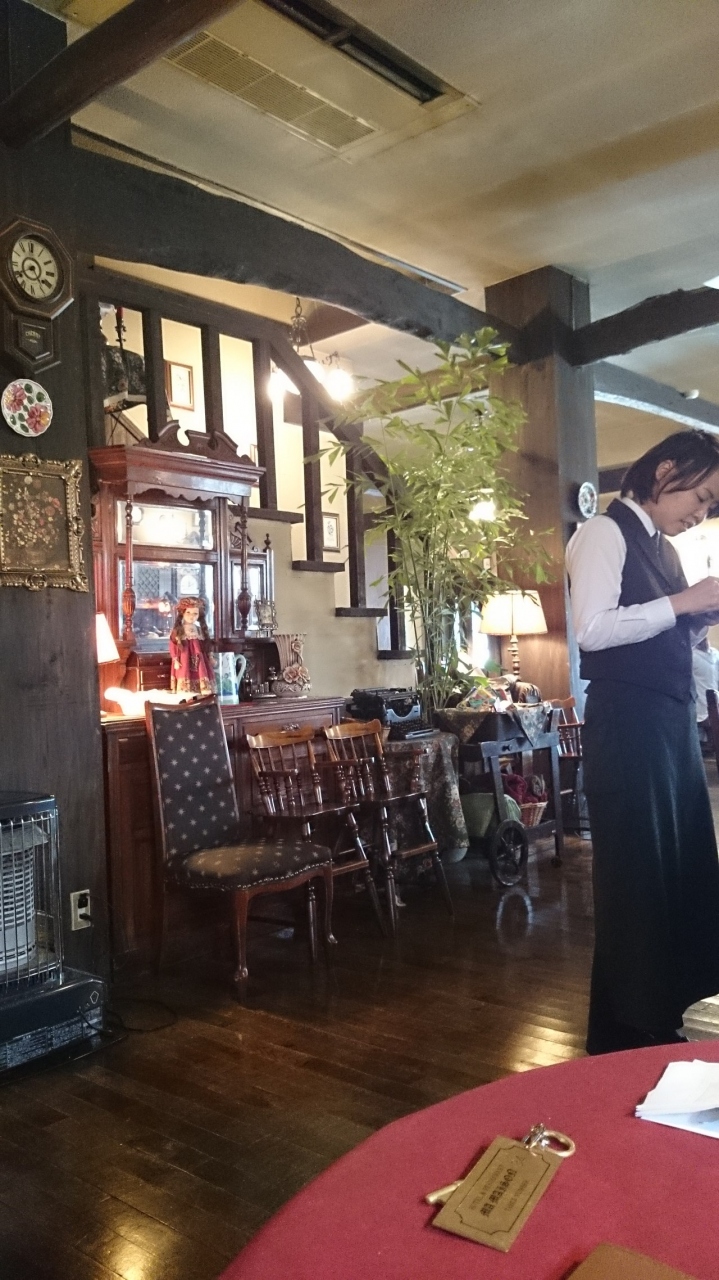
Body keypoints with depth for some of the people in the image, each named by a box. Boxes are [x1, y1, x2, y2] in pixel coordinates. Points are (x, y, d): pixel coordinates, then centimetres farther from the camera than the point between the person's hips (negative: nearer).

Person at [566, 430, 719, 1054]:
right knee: (638, 874, -1)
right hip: (628, 722, -8)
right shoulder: (605, 533, -6)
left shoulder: (664, 549, 19)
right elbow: (593, 628, -19)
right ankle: (631, 1030, 14)